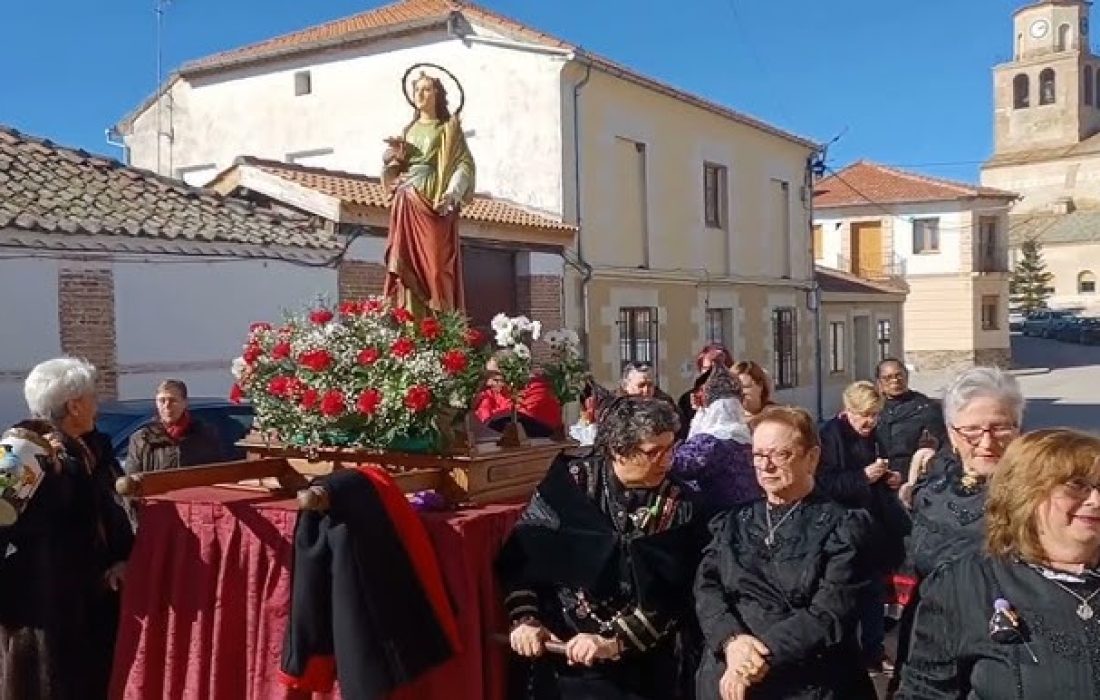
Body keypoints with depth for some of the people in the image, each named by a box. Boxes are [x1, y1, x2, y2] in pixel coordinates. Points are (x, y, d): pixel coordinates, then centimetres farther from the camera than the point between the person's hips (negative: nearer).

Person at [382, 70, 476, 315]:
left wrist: (452, 193, -21)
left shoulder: (448, 128, 8)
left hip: (434, 202, -5)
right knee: (409, 265, -3)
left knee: (435, 262, -12)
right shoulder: (409, 130, 22)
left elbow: (464, 163, -5)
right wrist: (393, 154, -1)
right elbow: (392, 170, 22)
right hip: (407, 206, 5)